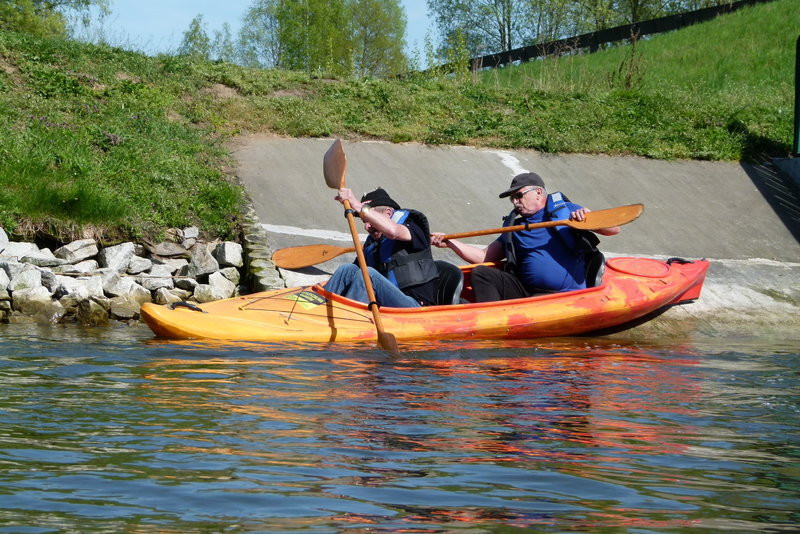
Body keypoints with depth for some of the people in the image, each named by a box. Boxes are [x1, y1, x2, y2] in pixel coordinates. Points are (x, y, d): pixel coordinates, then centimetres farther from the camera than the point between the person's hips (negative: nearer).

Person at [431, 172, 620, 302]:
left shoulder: (565, 210, 8)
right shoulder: (514, 226, 21)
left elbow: (613, 229, 3)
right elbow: (484, 257, 21)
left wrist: (587, 218, -17)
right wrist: (450, 242, 12)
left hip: (567, 298, -5)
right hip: (526, 292, 5)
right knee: (480, 273, -11)